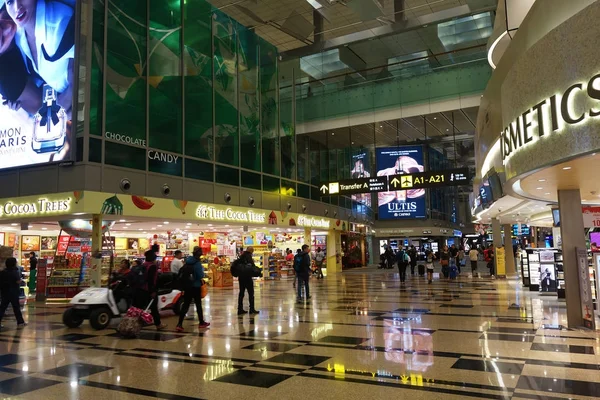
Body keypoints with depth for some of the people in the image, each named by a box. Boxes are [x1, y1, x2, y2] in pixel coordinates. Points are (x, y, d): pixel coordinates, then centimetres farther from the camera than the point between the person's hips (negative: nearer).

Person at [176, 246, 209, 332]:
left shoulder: (188, 261, 5)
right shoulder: (197, 263, -15)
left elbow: (180, 272, 9)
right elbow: (200, 275, -22)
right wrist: (202, 281, -3)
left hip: (187, 286, 5)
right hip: (196, 286, -5)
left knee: (185, 305, 5)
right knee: (198, 304, 10)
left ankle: (179, 324, -6)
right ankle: (201, 323, 24)